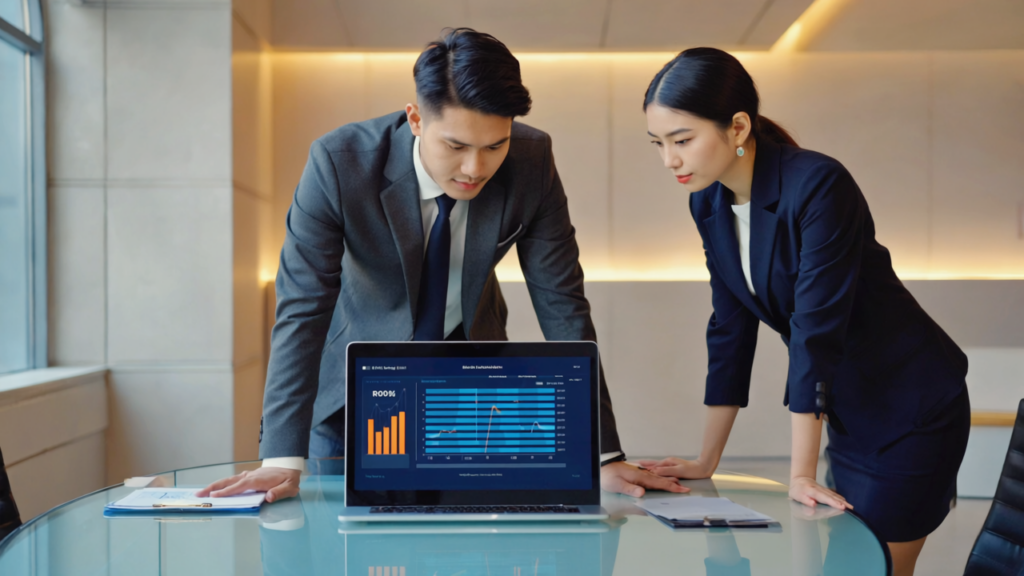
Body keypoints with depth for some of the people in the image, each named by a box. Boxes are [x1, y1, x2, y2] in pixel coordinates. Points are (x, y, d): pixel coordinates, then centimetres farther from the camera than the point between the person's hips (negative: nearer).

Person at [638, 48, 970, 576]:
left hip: (911, 412, -6)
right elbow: (730, 330, 1)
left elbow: (816, 328, -27)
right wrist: (706, 462, 3)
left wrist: (801, 474, -24)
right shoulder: (708, 203, -3)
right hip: (847, 413, 7)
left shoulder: (817, 185, -26)